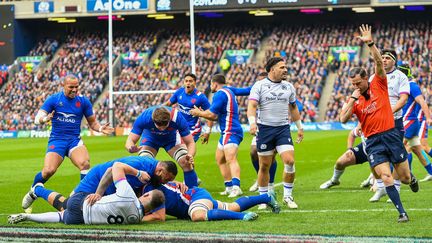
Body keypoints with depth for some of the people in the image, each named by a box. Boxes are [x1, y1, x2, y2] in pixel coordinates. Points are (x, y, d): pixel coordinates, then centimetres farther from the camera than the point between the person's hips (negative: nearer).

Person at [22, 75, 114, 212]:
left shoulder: (83, 101, 5)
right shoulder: (53, 99, 0)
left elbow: (92, 122, 14)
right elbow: (37, 119, -4)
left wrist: (100, 128, -9)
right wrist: (44, 119, -29)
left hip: (74, 140, 2)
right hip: (57, 140, -1)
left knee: (84, 163, -28)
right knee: (48, 171, -18)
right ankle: (31, 194, 10)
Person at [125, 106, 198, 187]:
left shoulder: (177, 119, -38)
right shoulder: (143, 118, -39)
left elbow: (190, 143, -29)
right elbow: (130, 141, -34)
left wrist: (190, 155, -52)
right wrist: (131, 148, -59)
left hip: (172, 138, 0)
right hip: (150, 138, 0)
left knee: (187, 163, -17)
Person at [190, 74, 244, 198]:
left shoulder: (220, 94, -11)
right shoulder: (228, 91, 22)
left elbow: (211, 114, -15)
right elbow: (217, 117, 27)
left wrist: (199, 113, 2)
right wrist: (201, 113, 26)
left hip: (230, 132, -11)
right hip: (226, 132, 11)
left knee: (231, 159, -24)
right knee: (220, 159, 17)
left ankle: (236, 187, -39)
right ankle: (229, 187, 17)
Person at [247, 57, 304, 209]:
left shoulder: (288, 87, 11)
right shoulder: (259, 86, -2)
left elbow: (293, 108, 23)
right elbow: (252, 105, -11)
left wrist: (300, 127, 24)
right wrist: (252, 122, -27)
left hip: (283, 128, 3)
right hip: (264, 128, -2)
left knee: (289, 161, -13)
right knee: (264, 166, 2)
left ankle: (288, 196, 2)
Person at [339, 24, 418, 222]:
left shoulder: (378, 85, 2)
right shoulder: (354, 99, 6)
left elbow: (379, 62, -12)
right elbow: (343, 119, -7)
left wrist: (370, 43, -23)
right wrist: (353, 99, -12)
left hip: (391, 135, -1)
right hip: (373, 141, 1)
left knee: (404, 177, 5)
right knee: (385, 177, -15)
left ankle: (411, 178, 43)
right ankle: (401, 212, -9)